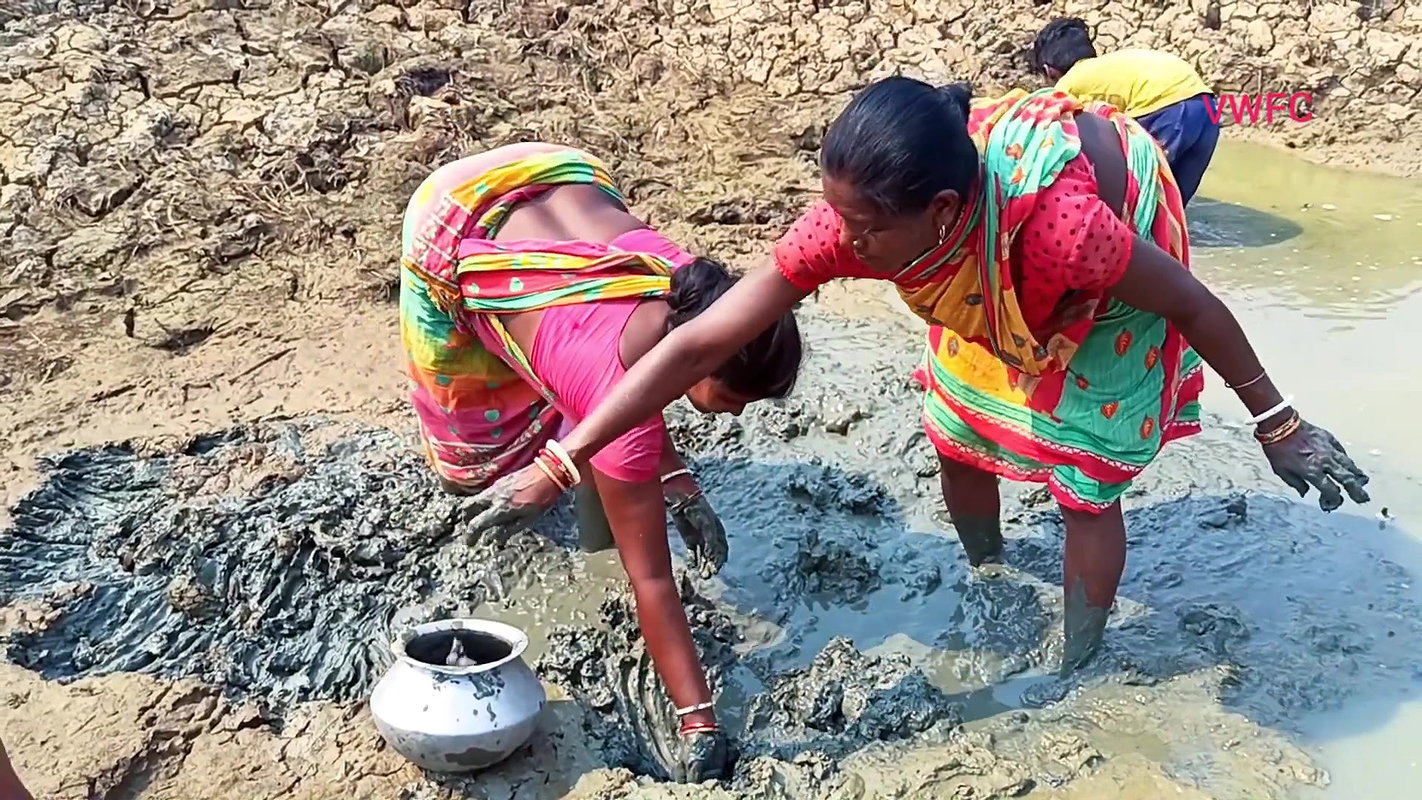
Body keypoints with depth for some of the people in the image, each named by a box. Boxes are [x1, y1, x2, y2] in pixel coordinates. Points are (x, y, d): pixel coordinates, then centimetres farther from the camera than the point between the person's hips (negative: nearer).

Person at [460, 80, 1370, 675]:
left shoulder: (1053, 223, -47)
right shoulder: (857, 215, -35)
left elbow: (1195, 306, -28)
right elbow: (699, 344, -32)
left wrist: (1278, 422, -14)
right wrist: (563, 462, -31)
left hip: (1118, 236, -4)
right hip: (997, 283, 4)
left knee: (1086, 486, 0)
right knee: (960, 441, 10)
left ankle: (1077, 674, 24)